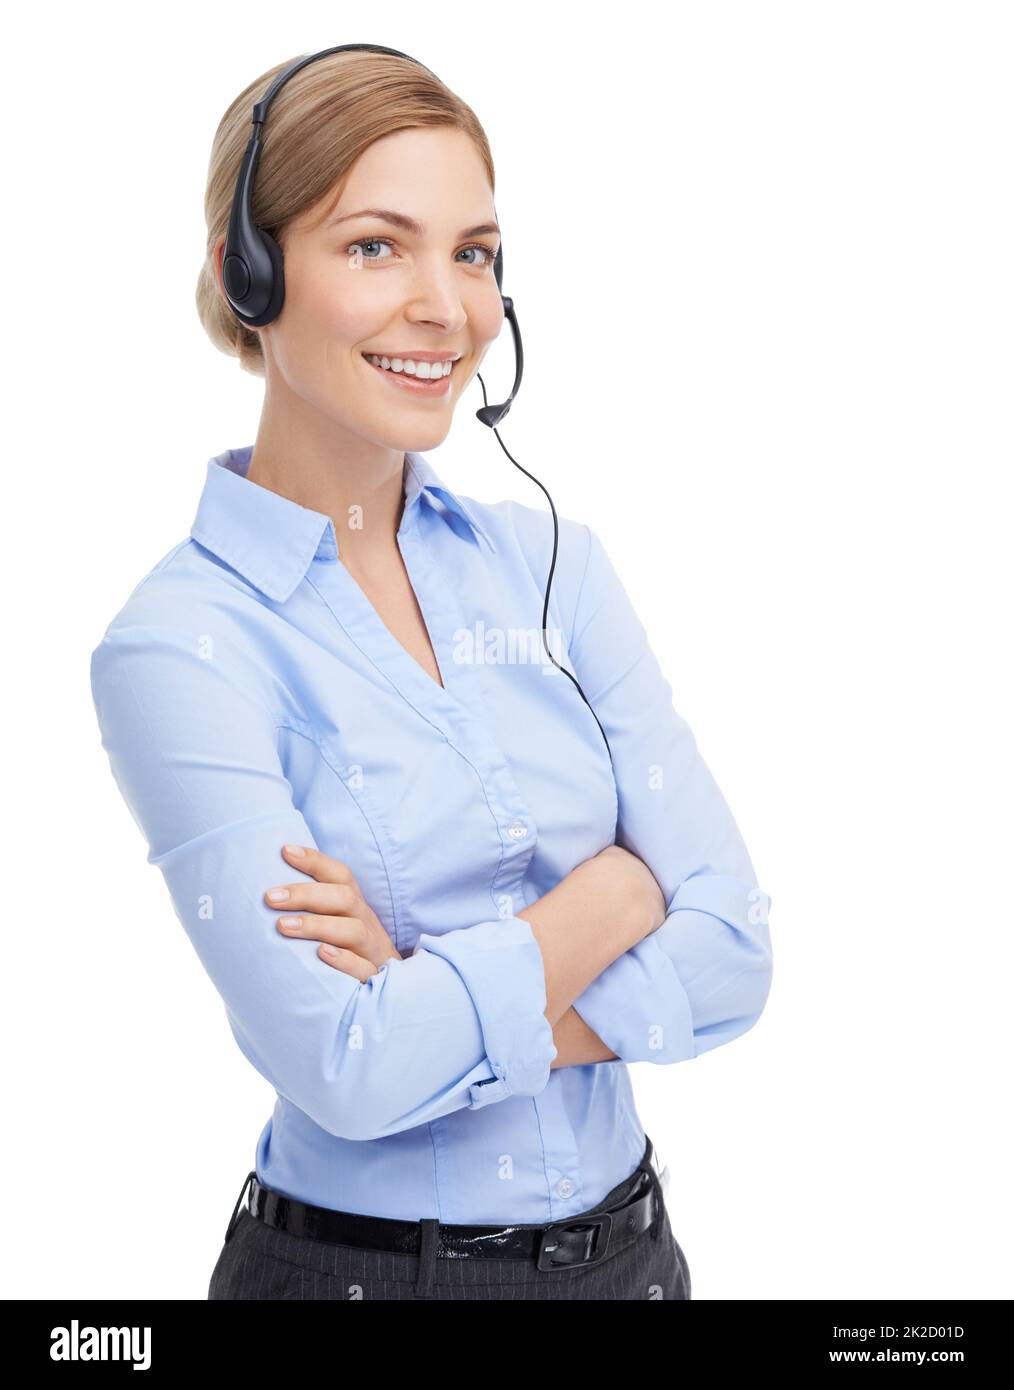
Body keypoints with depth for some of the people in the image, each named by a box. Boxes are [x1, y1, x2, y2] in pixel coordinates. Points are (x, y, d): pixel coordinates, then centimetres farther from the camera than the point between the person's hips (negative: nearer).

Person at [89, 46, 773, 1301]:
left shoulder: (555, 566, -2)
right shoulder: (179, 644, -15)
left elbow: (733, 951, -6)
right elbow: (352, 1069, -22)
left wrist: (442, 1003, -18)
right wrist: (613, 890, -12)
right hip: (353, 1260, -4)